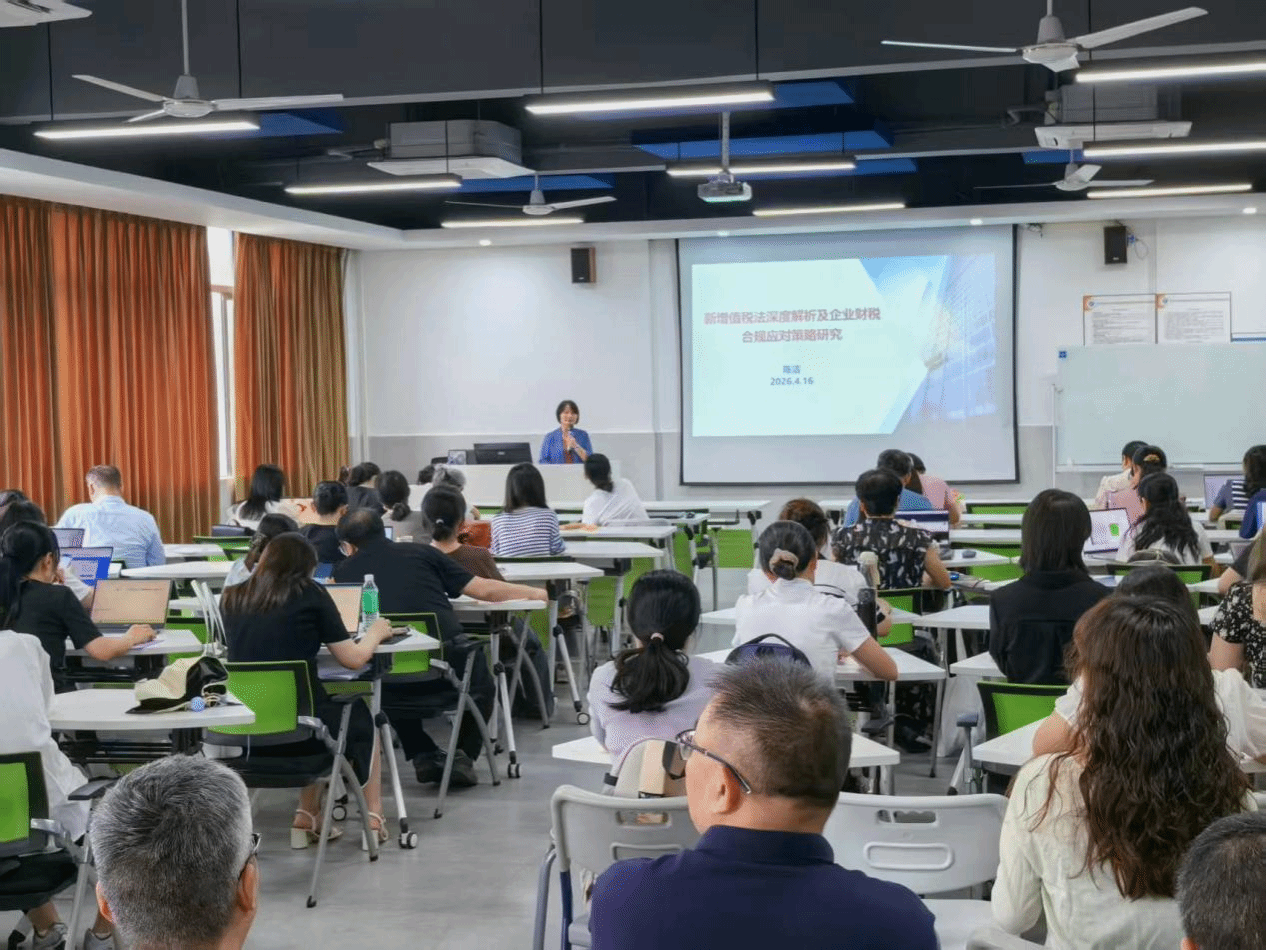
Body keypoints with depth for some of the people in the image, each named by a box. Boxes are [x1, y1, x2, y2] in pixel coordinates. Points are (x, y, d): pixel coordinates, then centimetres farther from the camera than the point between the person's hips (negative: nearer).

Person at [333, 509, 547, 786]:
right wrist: (532, 593, 27)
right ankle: (463, 756, 19)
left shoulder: (345, 571, 12)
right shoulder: (421, 553, 13)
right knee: (482, 684, 34)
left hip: (398, 684, 0)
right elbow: (483, 590, 13)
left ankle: (424, 756, 25)